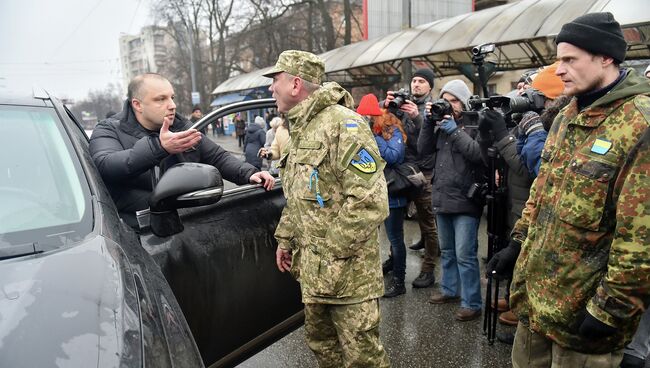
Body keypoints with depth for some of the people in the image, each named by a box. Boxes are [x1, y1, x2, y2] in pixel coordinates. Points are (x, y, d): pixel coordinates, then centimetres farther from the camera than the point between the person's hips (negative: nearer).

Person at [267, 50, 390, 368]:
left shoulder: (343, 124, -18)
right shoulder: (300, 129, 13)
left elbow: (371, 201, -24)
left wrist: (331, 251, -19)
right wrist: (285, 238, 18)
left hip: (346, 269, -9)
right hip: (311, 269, 9)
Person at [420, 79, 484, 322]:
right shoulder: (442, 123, 12)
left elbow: (479, 154, -21)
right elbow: (423, 148, 5)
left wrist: (455, 131, -20)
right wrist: (429, 123, -6)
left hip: (465, 201, -7)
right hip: (442, 198, 7)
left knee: (465, 255, -5)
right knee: (447, 251, 20)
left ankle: (472, 303, 7)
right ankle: (449, 290, 36)